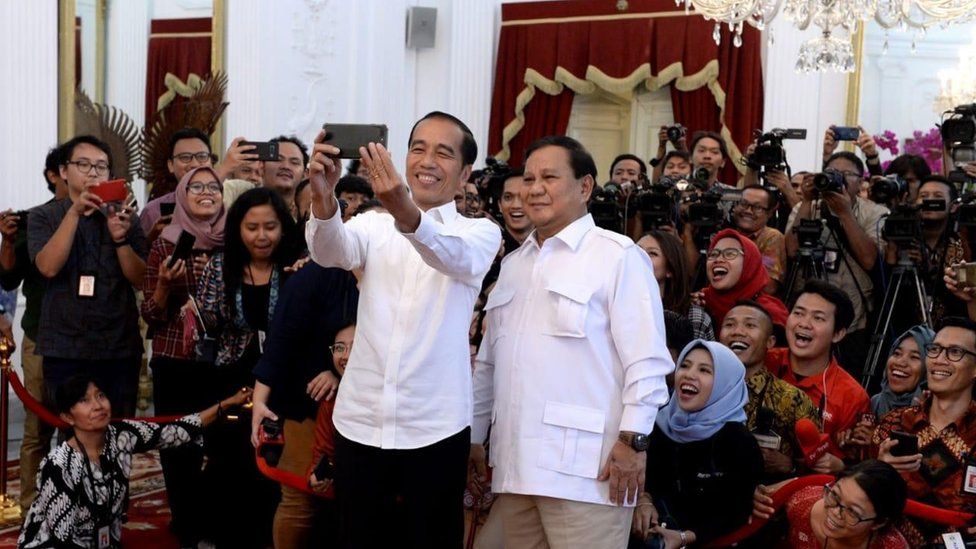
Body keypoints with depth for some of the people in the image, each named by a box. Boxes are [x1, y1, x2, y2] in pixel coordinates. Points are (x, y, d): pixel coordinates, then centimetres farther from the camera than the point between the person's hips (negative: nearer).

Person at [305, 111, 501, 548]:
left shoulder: (481, 233, 1)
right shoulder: (373, 225, 8)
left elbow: (454, 256, -23)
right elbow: (331, 252, -14)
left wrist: (407, 214, -44)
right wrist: (323, 201, -36)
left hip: (435, 429, -2)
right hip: (361, 422, 2)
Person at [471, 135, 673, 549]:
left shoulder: (617, 255, -2)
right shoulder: (514, 264, 20)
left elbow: (646, 360, -8)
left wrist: (633, 440, -13)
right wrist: (474, 435, 20)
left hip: (586, 466, -6)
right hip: (513, 464, 7)